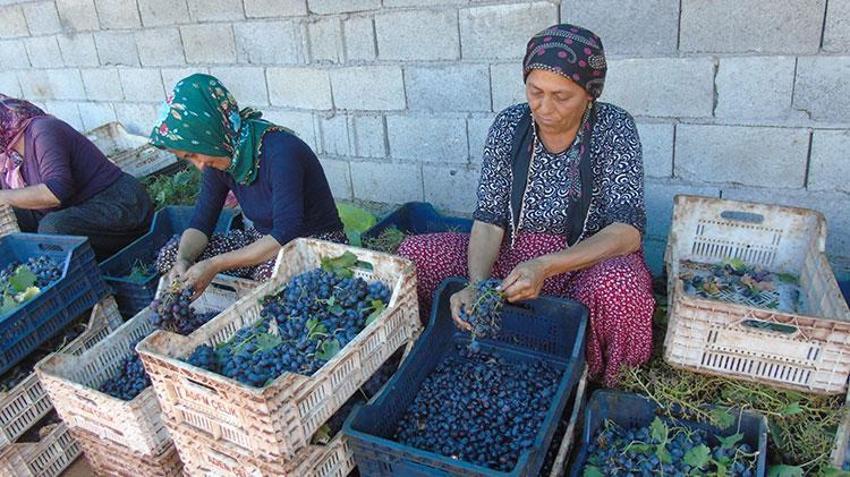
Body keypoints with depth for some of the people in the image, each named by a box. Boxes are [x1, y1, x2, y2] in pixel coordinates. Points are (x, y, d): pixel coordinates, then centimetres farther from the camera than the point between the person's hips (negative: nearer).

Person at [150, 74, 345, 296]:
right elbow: (201, 222, 2)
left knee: (270, 273, -41)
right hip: (264, 240, 8)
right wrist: (183, 260, -20)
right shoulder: (218, 160, -3)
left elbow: (286, 235, -32)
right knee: (170, 256, -4)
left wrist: (214, 265, -31)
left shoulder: (280, 152, -28)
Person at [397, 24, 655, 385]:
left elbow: (627, 230, -21)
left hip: (591, 261, -2)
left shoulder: (614, 129, -13)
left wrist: (545, 267, -37)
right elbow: (489, 218, -8)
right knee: (413, 254, -13)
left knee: (618, 287, -39)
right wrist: (476, 284, -28)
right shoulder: (508, 126, -6)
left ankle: (590, 378, -6)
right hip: (514, 255, 3)